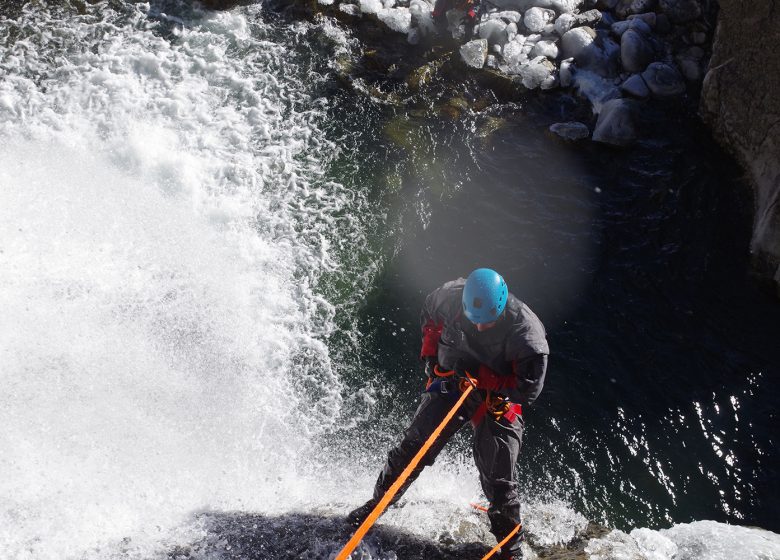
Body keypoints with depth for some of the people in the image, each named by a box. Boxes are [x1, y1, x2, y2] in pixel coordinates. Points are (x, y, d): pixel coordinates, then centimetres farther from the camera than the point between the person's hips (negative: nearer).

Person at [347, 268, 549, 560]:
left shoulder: (525, 330, -28)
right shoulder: (451, 297, -18)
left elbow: (528, 388, -22)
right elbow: (429, 310, 8)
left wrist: (483, 377, -27)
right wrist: (429, 353, 2)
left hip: (499, 401, -3)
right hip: (450, 381, 3)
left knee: (497, 478, -2)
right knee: (412, 447, 2)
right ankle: (376, 504, 23)